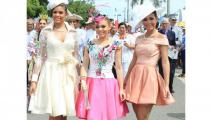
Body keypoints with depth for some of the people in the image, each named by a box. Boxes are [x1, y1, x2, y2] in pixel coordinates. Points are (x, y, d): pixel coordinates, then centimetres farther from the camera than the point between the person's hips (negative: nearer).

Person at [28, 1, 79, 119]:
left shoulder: (73, 32, 7)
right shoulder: (46, 31, 1)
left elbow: (76, 56, 11)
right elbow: (41, 56, 3)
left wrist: (77, 79, 9)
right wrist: (34, 79, -1)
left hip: (68, 74, 3)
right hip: (51, 73, -2)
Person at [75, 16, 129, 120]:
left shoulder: (115, 45, 0)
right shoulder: (90, 44, 5)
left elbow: (118, 68, 1)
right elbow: (84, 66, 4)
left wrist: (121, 88, -1)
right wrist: (83, 82, -11)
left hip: (108, 83, -1)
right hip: (91, 83, 1)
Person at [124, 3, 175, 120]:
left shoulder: (161, 38, -4)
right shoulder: (139, 38, 13)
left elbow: (165, 62, -8)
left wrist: (166, 85, -14)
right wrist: (126, 79, 17)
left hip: (149, 76, -6)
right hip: (135, 75, 6)